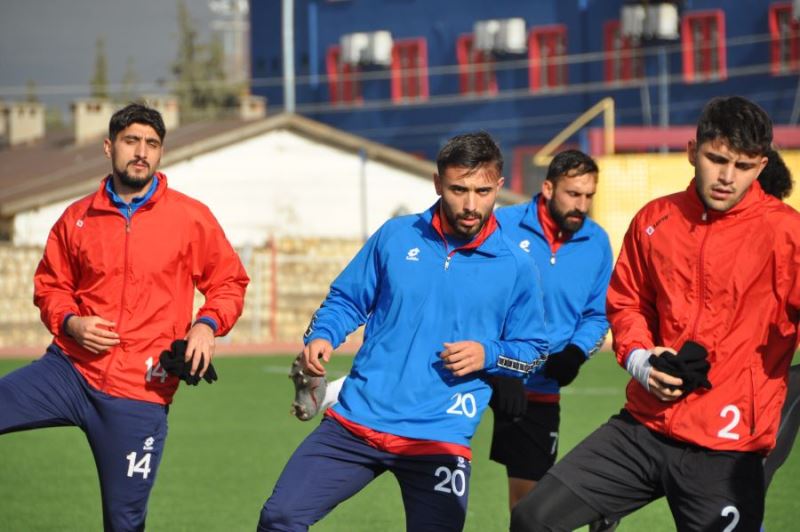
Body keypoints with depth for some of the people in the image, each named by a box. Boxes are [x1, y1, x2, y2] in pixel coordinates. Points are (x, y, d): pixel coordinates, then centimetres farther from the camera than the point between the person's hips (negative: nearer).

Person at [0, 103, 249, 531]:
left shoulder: (191, 218, 0)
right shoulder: (77, 218, 6)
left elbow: (229, 283, 9)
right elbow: (49, 286, 16)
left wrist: (208, 325, -9)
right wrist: (69, 324, -4)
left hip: (139, 394, -2)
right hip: (70, 368, 2)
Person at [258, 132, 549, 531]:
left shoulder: (515, 268, 1)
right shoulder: (396, 236, 5)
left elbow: (534, 352, 9)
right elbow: (347, 299, 15)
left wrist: (488, 355, -11)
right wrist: (321, 336, -5)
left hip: (439, 440, -1)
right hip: (357, 420, 1)